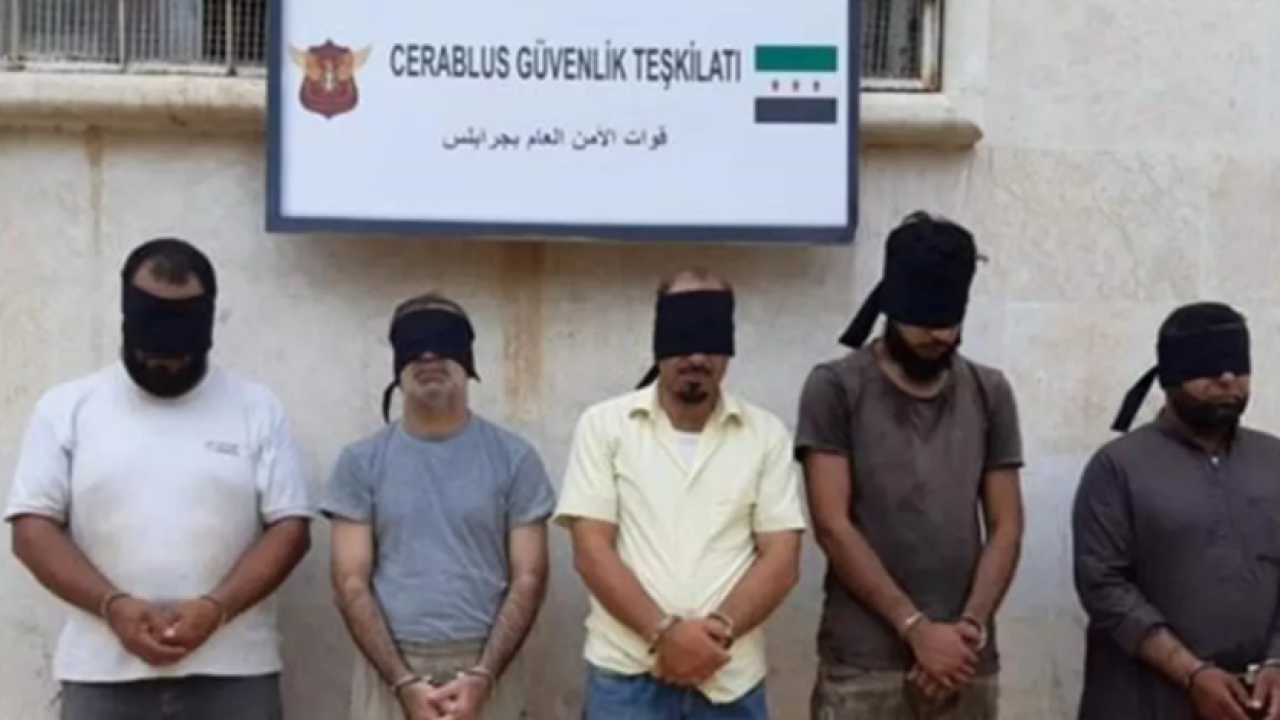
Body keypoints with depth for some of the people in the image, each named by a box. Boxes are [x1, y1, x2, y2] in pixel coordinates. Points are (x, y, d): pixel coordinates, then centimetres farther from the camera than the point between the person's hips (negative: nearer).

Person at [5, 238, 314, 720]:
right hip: (104, 678, 0)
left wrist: (215, 607, -16)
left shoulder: (257, 409, 4)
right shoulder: (68, 407, 4)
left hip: (232, 676, 0)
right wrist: (113, 605, -15)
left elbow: (290, 527, -1)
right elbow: (33, 527, 0)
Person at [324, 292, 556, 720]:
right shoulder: (361, 462, 5)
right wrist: (405, 682, -10)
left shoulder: (513, 458, 5)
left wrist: (482, 676, -11)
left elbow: (529, 578, 2)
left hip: (487, 672, 0)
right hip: (389, 672, 0)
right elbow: (351, 583, 1)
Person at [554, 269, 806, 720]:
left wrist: (717, 632, -14)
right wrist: (664, 633, -17)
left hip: (730, 681, 2)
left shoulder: (766, 434, 6)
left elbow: (781, 559, 1)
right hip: (626, 677, -1)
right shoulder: (604, 425, 2)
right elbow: (591, 550, -5)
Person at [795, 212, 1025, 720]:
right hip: (862, 666, -4)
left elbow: (1005, 527, 7)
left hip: (965, 665, 4)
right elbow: (832, 525, -9)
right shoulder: (836, 389, -3)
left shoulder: (989, 394, 9)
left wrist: (970, 627, -8)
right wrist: (917, 628, -13)